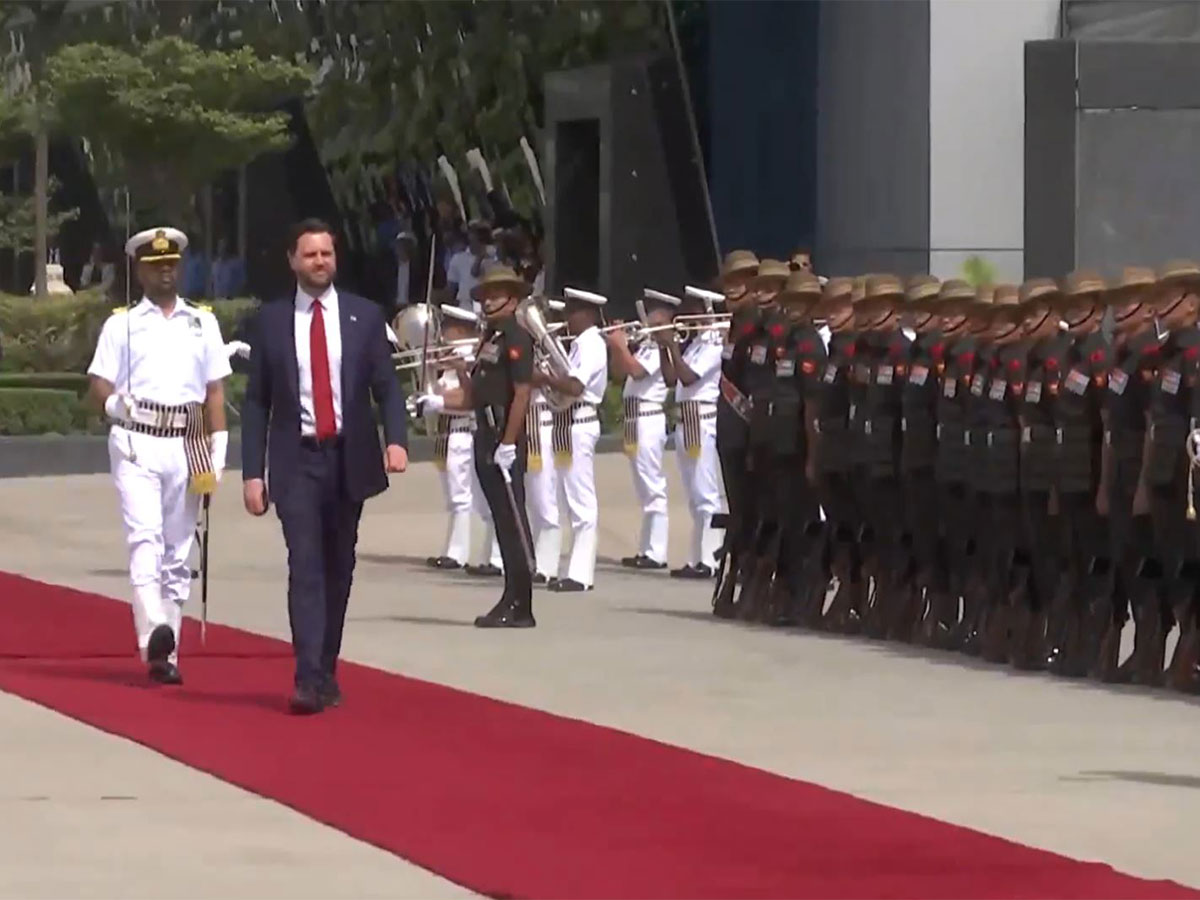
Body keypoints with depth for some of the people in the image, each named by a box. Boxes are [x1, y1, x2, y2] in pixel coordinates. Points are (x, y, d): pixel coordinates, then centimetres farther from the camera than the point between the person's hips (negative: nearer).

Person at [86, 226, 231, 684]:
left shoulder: (202, 323, 14)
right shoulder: (121, 325, 8)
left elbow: (215, 390, 13)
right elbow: (99, 384, 2)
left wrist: (218, 452, 4)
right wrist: (116, 404, -21)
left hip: (186, 445, 3)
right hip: (137, 444, -3)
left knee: (178, 551, 6)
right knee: (145, 539, -18)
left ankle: (167, 653, 11)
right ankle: (154, 636, -32)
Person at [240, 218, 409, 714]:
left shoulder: (364, 316, 5)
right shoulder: (271, 321, 3)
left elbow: (386, 386, 3)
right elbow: (256, 401, 4)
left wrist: (396, 439, -15)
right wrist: (252, 472, -2)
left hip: (349, 458, 2)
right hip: (297, 460, -2)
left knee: (339, 570, 9)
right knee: (305, 567, -12)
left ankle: (326, 672, 20)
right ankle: (309, 680, -19)